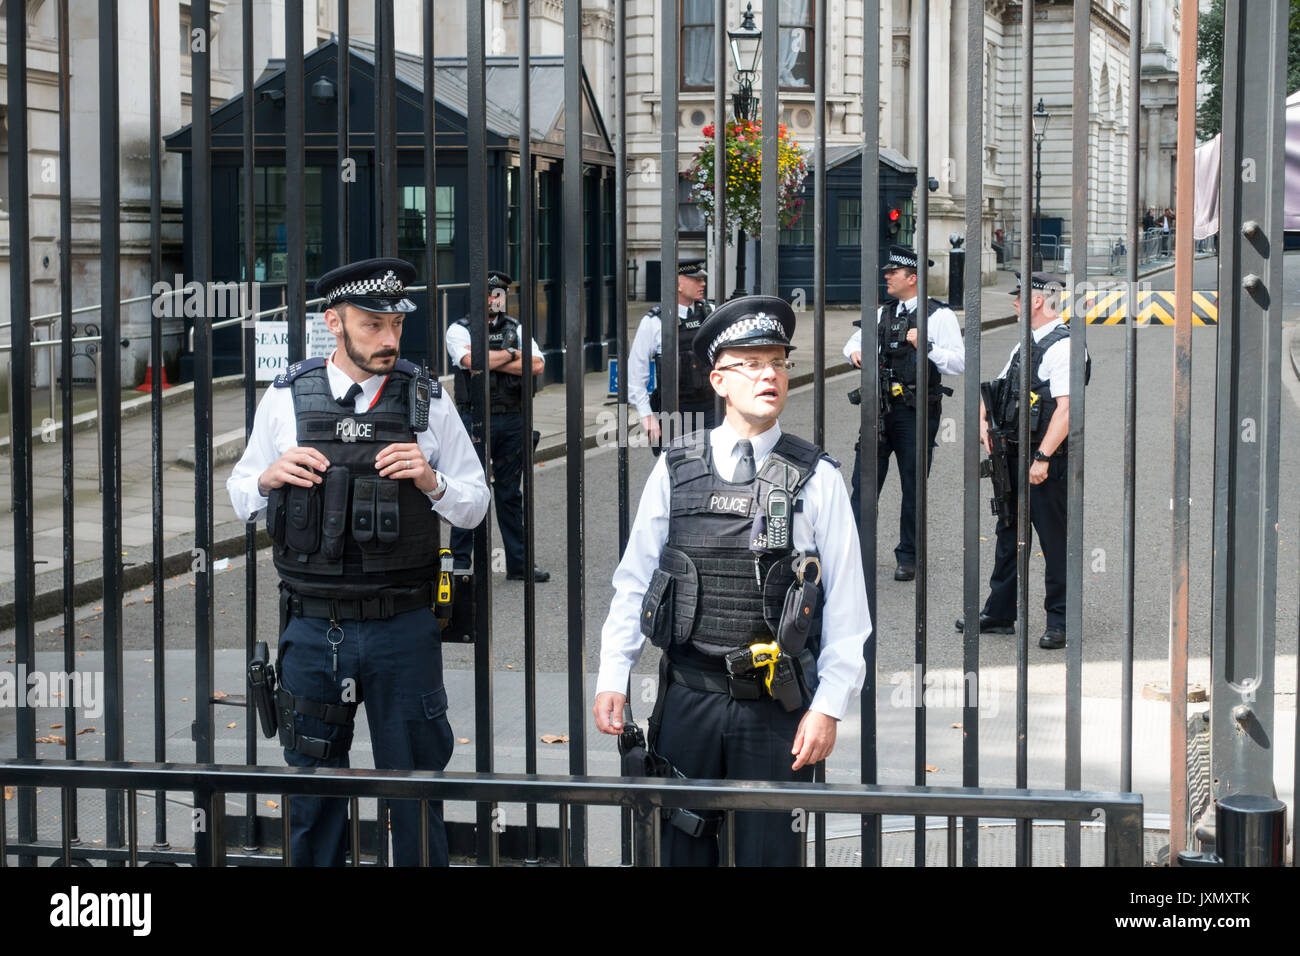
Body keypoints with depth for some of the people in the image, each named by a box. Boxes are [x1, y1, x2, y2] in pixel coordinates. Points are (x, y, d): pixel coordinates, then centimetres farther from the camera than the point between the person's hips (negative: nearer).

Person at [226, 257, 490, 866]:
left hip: (403, 628, 0)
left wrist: (432, 482, -12)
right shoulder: (285, 399, 3)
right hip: (312, 628, 1)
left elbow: (475, 505, 8)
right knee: (312, 793, 10)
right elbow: (240, 498, 12)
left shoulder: (428, 401, 2)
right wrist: (268, 477, -10)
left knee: (415, 792, 7)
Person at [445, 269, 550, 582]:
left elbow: (537, 366, -3)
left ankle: (518, 564, 15)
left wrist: (492, 362, -10)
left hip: (512, 420, 4)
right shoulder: (459, 330, 1)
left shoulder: (516, 329, 12)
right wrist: (511, 354, -6)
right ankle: (460, 564, 4)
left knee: (510, 494, 10)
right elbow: (472, 360, -18)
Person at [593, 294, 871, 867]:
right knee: (682, 847, 11)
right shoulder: (676, 470, 4)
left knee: (769, 852, 6)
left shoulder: (817, 479, -1)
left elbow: (846, 603, -2)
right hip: (687, 700, 2)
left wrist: (830, 706, -6)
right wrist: (612, 679, 3)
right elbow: (634, 580, 8)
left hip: (778, 709, -1)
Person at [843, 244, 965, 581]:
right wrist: (854, 351, 6)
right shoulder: (883, 313, 12)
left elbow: (958, 363, -10)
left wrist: (926, 346, -21)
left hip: (917, 412, -4)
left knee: (913, 487, 5)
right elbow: (857, 338, 29)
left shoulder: (940, 316, -3)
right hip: (881, 408, 4)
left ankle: (908, 557, 16)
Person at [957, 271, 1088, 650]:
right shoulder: (1025, 345, 16)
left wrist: (1042, 458, -25)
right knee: (1009, 534, 14)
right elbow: (996, 389, 27)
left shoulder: (1063, 346, -14)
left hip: (1047, 461, -9)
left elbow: (1066, 408, -22)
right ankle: (999, 614, 23)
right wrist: (984, 421, 8)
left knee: (1054, 540, -1)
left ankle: (1059, 621, 7)